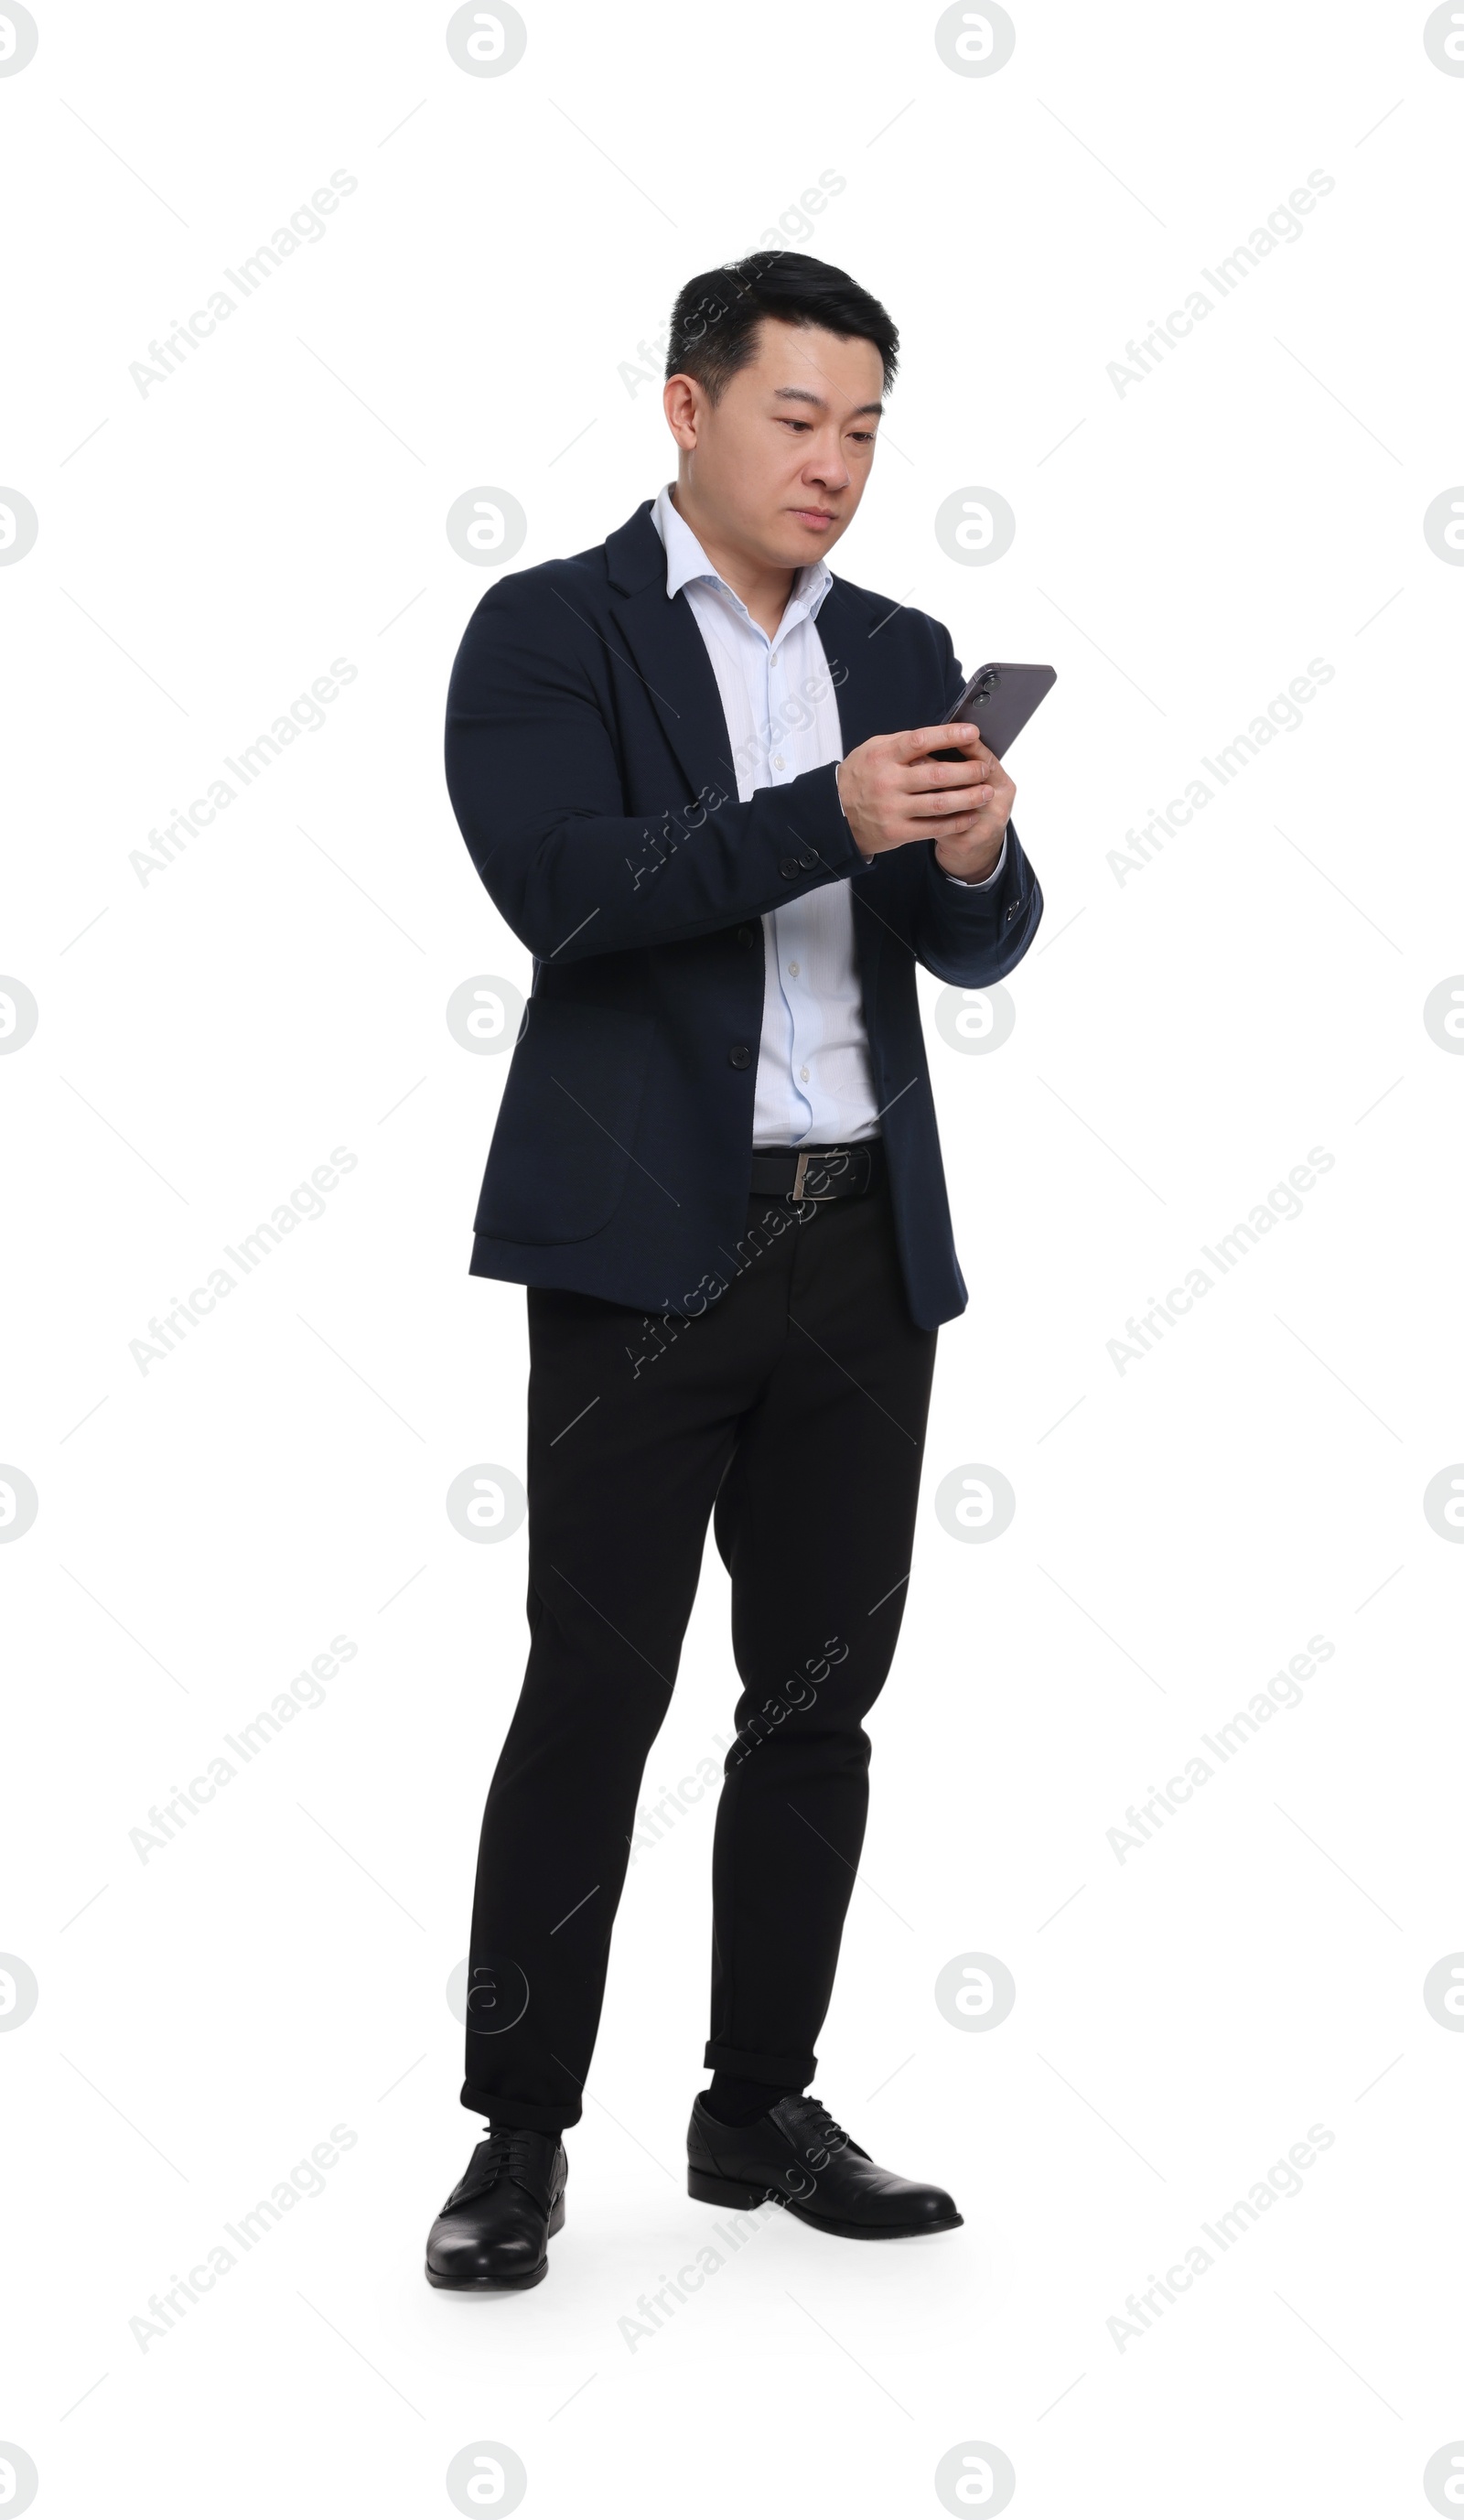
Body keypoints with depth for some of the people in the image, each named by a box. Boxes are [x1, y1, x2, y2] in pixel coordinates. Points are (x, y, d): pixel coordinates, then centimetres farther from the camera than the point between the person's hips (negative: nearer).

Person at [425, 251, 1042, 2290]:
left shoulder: (902, 654, 14)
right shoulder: (549, 631, 0)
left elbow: (982, 953, 11)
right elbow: (562, 889, -16)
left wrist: (976, 856, -12)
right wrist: (829, 818, -24)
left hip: (866, 1248, 5)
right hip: (649, 1245, -5)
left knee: (822, 1698, 9)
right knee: (592, 1695, -2)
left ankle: (764, 2107, 21)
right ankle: (520, 2137, 8)